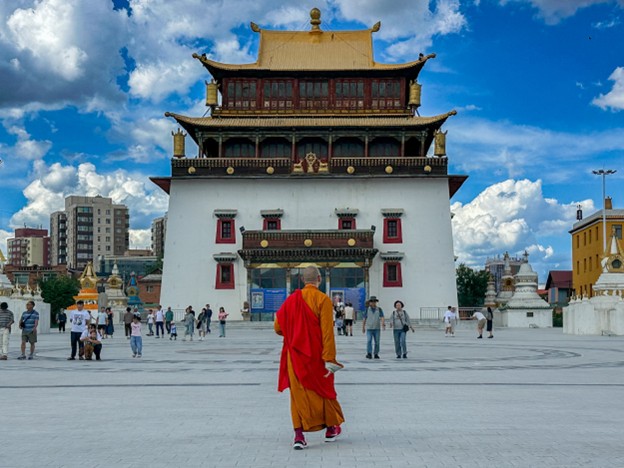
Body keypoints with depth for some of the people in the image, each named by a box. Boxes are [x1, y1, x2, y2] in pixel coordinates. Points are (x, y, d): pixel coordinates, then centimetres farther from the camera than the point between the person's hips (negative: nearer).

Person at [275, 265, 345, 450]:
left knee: (298, 392, 6)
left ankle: (299, 434, -3)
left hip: (295, 354, 3)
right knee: (324, 389, 15)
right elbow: (327, 331, -16)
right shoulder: (323, 300, -11)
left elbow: (278, 327, 4)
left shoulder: (291, 299, 1)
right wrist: (329, 358, -16)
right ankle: (330, 428, 30)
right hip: (316, 355, -2)